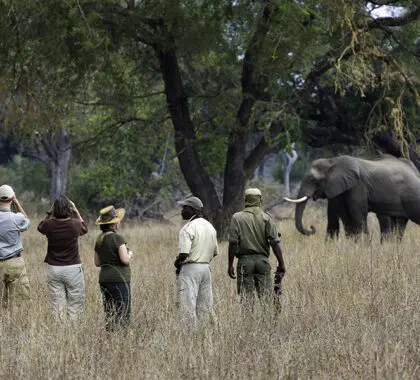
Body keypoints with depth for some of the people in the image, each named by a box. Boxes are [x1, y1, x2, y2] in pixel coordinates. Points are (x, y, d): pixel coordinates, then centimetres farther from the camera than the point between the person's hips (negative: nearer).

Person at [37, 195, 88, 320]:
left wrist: (49, 212, 11)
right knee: (75, 305, 4)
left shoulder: (49, 225, -7)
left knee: (57, 305, 5)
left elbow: (40, 226, 18)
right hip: (73, 268, -2)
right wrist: (76, 211, 14)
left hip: (53, 268, 2)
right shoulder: (75, 224, -10)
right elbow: (84, 228, 15)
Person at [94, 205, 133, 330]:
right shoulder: (118, 238, -13)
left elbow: (97, 262, 15)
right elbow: (125, 260, -16)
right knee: (123, 315, -6)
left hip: (104, 279, 7)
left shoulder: (99, 240, 9)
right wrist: (129, 254, 3)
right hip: (119, 280, -7)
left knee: (109, 315, 10)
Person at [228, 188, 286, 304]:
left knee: (246, 298, 1)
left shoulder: (237, 218, 0)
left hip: (244, 260, -1)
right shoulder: (266, 218, 2)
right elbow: (275, 242, -3)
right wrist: (281, 264, -1)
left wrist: (230, 265, 0)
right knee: (267, 296, 2)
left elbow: (233, 243, -5)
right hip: (262, 260, 1)